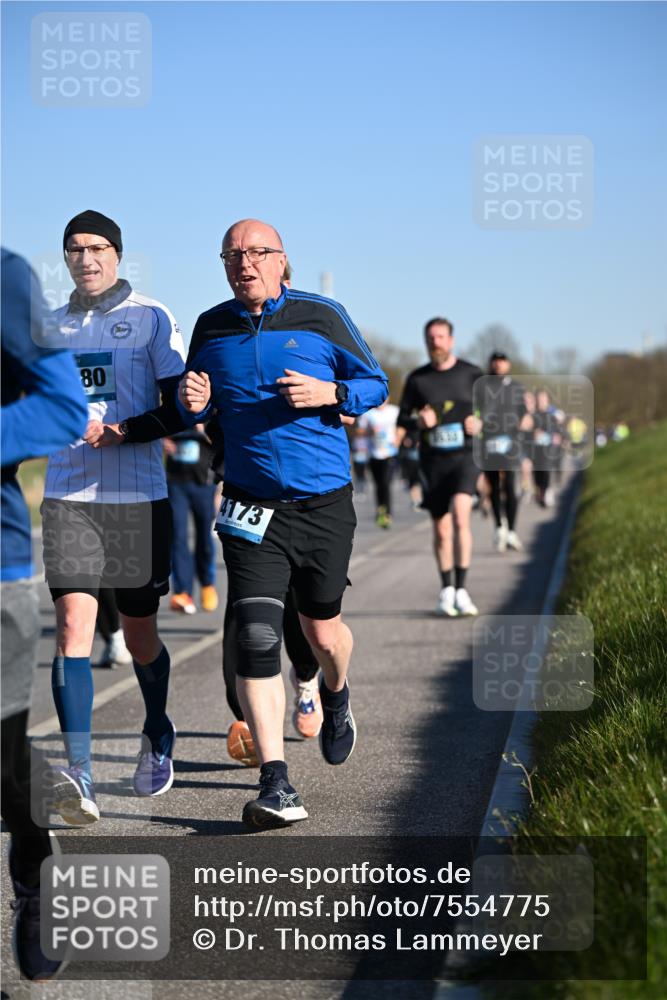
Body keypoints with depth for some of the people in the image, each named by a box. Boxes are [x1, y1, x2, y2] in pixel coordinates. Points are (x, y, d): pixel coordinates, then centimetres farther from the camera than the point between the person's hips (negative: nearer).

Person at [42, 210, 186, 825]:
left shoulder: (151, 318, 1)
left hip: (139, 497, -2)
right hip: (67, 497, 2)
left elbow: (181, 405, -4)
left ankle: (158, 735, 38)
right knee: (74, 623, -15)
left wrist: (122, 432, -17)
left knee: (140, 636, 8)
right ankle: (79, 777, -22)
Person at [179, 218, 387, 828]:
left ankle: (336, 697, 50)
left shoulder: (321, 317, -1)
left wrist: (329, 393, -15)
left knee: (321, 629, 13)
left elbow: (375, 383, 5)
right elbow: (194, 407, 18)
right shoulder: (212, 328, 6)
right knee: (256, 635, -14)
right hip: (251, 508, 1)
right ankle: (275, 784, -14)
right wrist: (193, 404, -6)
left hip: (325, 504, -1)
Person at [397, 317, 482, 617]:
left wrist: (480, 423, -7)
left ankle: (461, 589, -21)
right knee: (441, 529, 7)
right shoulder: (417, 379, 7)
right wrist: (420, 422, -10)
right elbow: (403, 420, 12)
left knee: (460, 515, -23)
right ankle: (446, 591, 25)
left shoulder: (471, 374, 4)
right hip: (433, 460, 2)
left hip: (464, 455, -2)